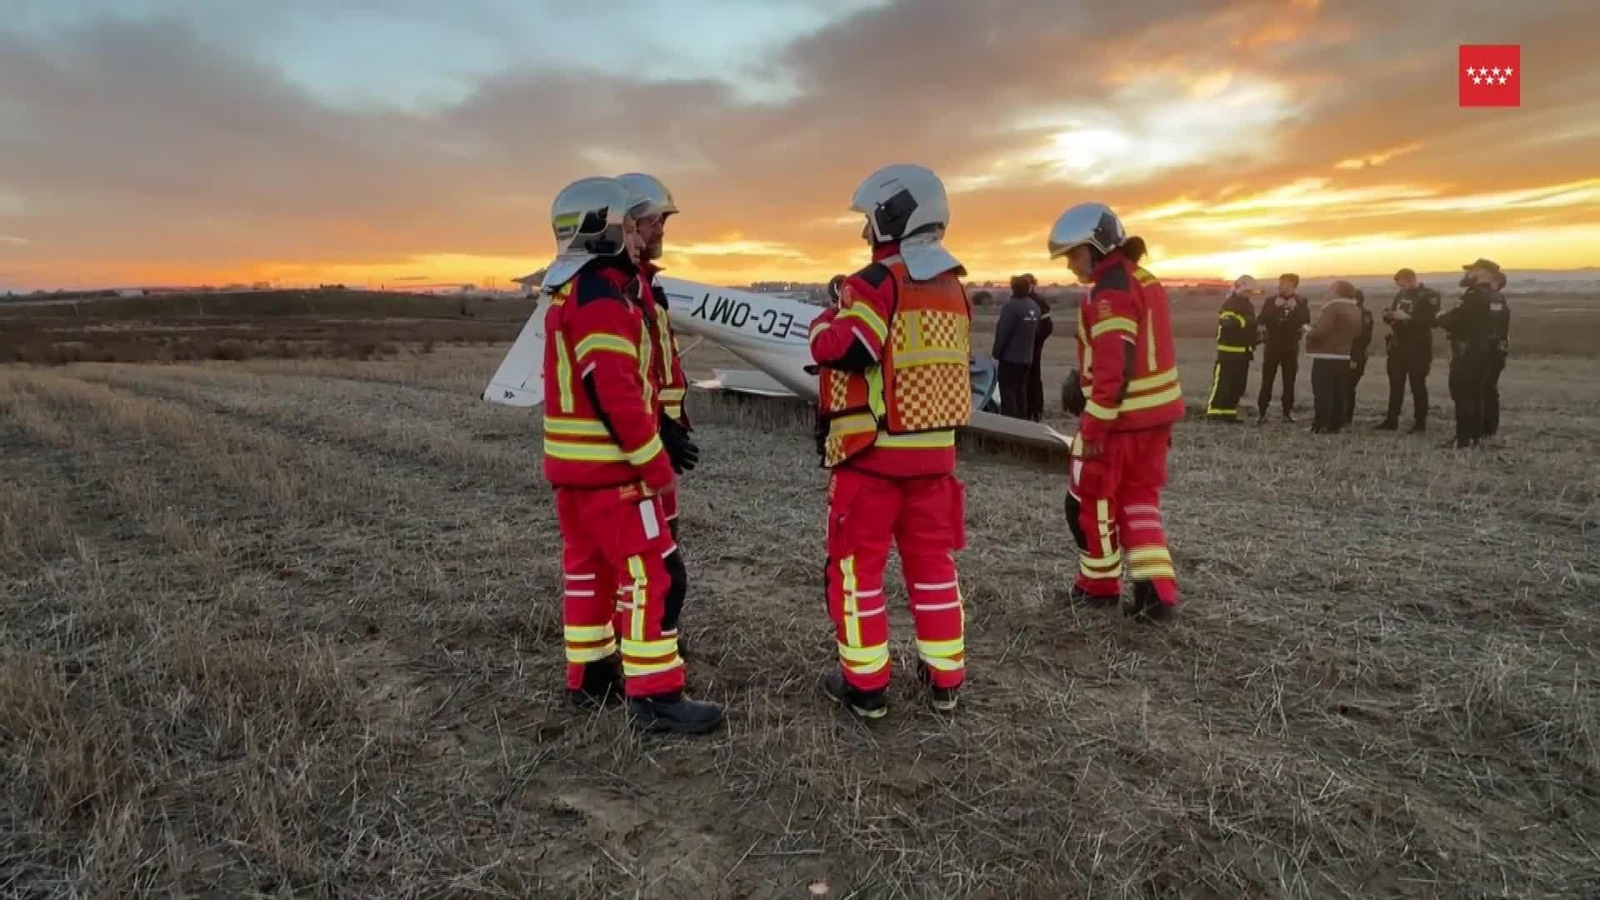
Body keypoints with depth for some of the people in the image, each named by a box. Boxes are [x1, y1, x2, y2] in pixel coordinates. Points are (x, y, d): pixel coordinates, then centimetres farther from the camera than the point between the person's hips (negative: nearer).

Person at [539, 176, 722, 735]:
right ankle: (655, 697, 0)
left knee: (588, 568, 16)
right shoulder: (602, 298, -18)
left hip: (569, 463, 10)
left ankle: (589, 677, 27)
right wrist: (657, 466, -18)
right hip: (609, 465, -10)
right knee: (650, 574, -5)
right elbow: (617, 394, -24)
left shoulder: (569, 295, 15)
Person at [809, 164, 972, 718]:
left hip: (872, 451, -7)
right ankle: (944, 677, 23)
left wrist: (828, 320, -2)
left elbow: (838, 350, -22)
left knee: (857, 563, 5)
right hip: (934, 449, 7)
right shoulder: (953, 288, 11)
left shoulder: (877, 283, -14)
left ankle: (864, 684, 13)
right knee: (933, 561, 15)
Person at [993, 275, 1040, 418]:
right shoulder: (1035, 306, 10)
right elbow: (1036, 330, 12)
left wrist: (996, 352, -10)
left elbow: (1003, 332, -18)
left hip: (1010, 356, -8)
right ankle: (1022, 420, 18)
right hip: (1026, 357, 8)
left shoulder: (1011, 306, -18)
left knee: (1008, 391, -6)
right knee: (1021, 391, 15)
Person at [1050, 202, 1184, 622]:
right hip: (1155, 412, 9)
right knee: (1138, 498, 16)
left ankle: (1099, 584, 22)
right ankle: (1156, 589, 11)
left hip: (1119, 417, -9)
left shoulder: (1110, 292, -18)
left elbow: (1114, 367, -24)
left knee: (1089, 500, 8)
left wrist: (1094, 426, -20)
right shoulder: (1144, 281, 12)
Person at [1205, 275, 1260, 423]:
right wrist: (1241, 322, -44)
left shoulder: (1249, 306, 19)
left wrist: (1252, 346, 22)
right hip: (1228, 351, -9)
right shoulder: (1229, 304, -10)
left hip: (1243, 351, 9)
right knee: (1222, 382, -12)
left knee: (1237, 384, 8)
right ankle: (1213, 413, -12)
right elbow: (1227, 323, -29)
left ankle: (1229, 413, 14)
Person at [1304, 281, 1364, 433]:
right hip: (1344, 356, 9)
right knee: (1339, 392, 9)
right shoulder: (1356, 311, 14)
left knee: (1322, 392, -9)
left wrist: (1308, 335, -5)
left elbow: (1321, 331, -22)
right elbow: (1356, 333, 20)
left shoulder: (1333, 307, -14)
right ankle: (1335, 425, 11)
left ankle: (1320, 425, -13)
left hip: (1326, 356, -9)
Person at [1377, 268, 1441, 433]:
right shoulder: (1401, 295, 13)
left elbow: (1431, 320, -20)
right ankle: (1392, 420, 14)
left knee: (1417, 385, -1)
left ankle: (1420, 422, 6)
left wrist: (1408, 317, -27)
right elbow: (1392, 316, 20)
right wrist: (1388, 314, -2)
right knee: (1395, 384, 8)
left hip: (1418, 348, -6)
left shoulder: (1429, 295, -8)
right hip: (1398, 346, 6)